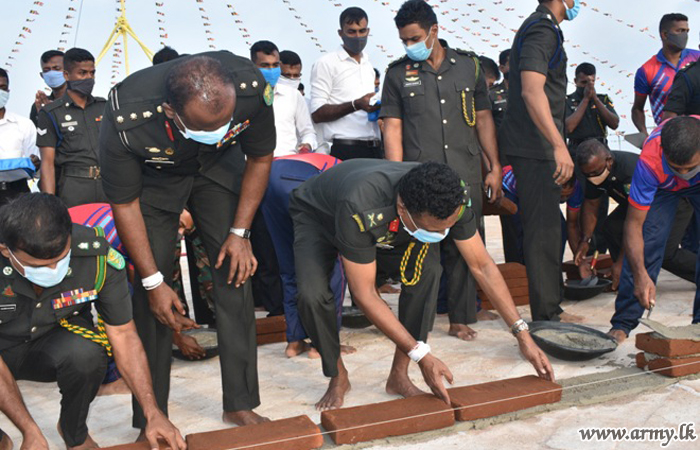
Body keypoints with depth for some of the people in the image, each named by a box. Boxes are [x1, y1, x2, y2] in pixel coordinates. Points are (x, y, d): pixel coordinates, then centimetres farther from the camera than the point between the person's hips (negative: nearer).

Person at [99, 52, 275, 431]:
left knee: (235, 273, -8)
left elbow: (260, 159, -12)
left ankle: (240, 404, 4)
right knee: (151, 291, -10)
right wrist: (154, 281, -19)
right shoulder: (124, 121, -38)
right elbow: (125, 203, -21)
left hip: (218, 167, 2)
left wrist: (240, 232, -14)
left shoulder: (252, 89, -33)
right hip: (153, 178, -2)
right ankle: (150, 420, 4)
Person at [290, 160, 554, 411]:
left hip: (387, 221, 4)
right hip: (318, 216, -3)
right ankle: (338, 378, -1)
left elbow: (481, 265, -18)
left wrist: (522, 333, -19)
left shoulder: (453, 197, -31)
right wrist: (422, 356, -34)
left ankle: (399, 376, -7)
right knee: (313, 295, -31)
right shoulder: (360, 210, -46)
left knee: (427, 269, -24)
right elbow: (364, 294, -37)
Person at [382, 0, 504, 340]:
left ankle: (460, 319, 15)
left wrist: (494, 167, 7)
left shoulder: (469, 65, 10)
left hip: (466, 174, 2)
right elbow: (392, 127, 2)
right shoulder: (398, 73, 6)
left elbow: (483, 118, 12)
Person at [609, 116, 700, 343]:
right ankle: (622, 323, -8)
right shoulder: (650, 161, -41)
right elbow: (634, 223, -36)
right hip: (662, 186, -1)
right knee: (646, 242, -17)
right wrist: (640, 275, -44)